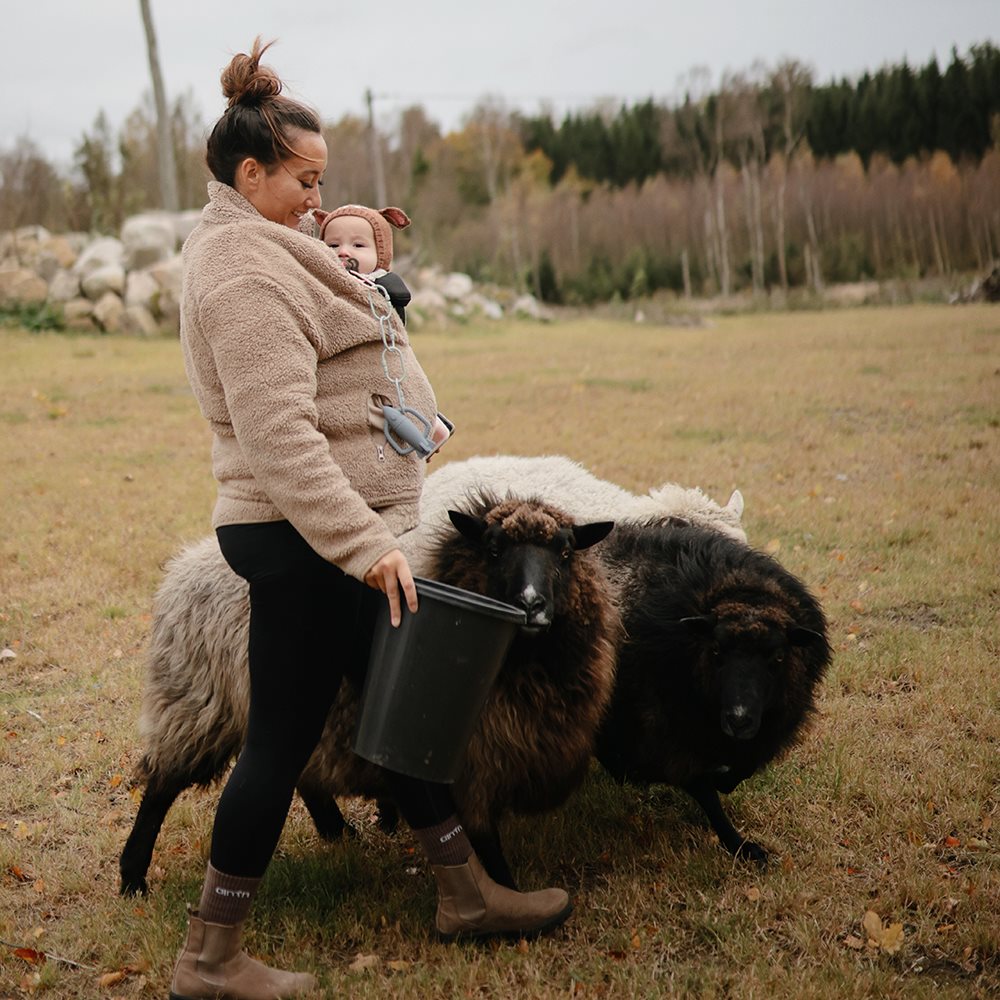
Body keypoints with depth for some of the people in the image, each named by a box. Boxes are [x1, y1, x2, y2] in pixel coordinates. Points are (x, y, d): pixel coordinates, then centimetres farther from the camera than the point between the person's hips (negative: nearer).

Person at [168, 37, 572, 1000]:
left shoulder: (250, 254, 15)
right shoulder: (244, 272, -18)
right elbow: (281, 435, -26)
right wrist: (366, 544, -28)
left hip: (323, 532, 10)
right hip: (298, 535, -10)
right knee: (283, 738, -2)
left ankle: (464, 892, 29)